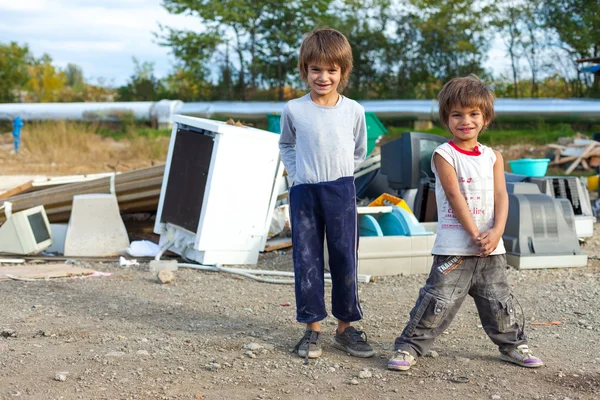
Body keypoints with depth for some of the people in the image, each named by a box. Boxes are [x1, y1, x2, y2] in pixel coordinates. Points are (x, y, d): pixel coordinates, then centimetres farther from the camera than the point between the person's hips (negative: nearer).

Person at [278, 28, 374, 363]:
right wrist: (296, 174, 6)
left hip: (341, 192, 0)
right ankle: (312, 328, 12)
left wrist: (340, 177, 5)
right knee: (307, 260, 3)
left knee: (345, 259, 3)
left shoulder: (354, 111, 0)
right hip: (304, 193, 0)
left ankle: (346, 327, 14)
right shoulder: (294, 110, -1)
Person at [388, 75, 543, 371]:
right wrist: (475, 235, -18)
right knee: (438, 300, -6)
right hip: (454, 248, -4)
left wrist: (496, 232, -15)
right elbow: (455, 196, -12)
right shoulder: (444, 155, -6)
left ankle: (512, 345, 33)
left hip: (490, 247, 5)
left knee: (500, 302, 15)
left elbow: (501, 196, 1)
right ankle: (409, 347, 4)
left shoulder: (493, 157, 9)